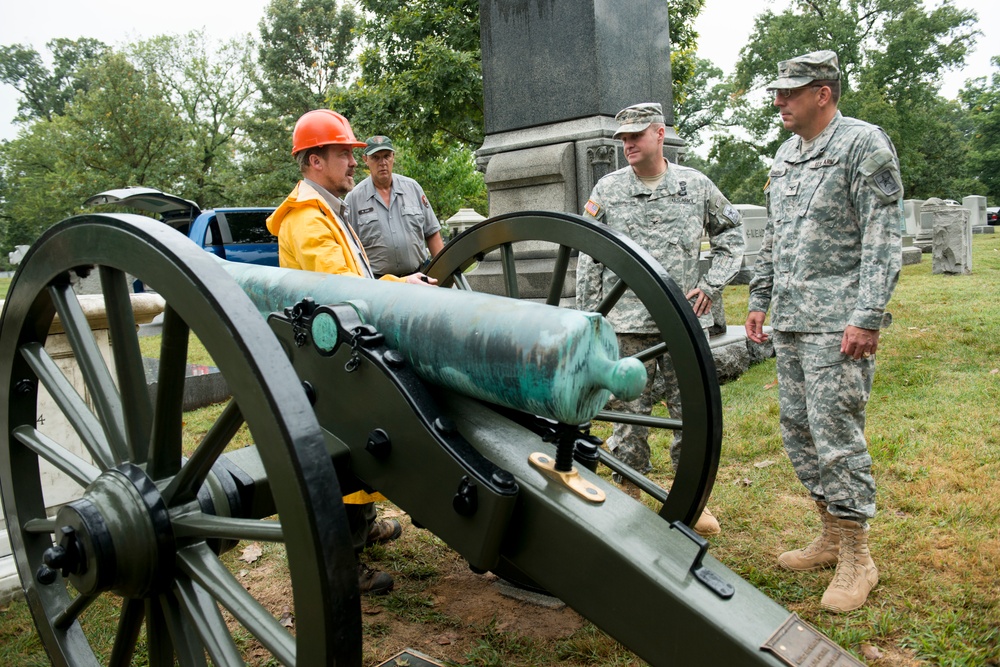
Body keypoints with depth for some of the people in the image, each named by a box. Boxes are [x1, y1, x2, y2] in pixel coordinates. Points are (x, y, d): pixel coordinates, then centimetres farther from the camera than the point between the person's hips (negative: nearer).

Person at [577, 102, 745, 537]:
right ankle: (630, 498, 19)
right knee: (629, 412, 4)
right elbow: (589, 260, 6)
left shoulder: (695, 185, 6)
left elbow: (731, 233, 17)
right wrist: (587, 321, 2)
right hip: (627, 325, 0)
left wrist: (711, 284, 4)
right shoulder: (607, 190, 5)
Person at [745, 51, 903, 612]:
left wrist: (867, 318, -19)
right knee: (798, 429, 11)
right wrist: (760, 301, 20)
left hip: (837, 323, -8)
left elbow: (883, 238, -12)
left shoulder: (864, 144, -5)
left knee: (837, 434, -6)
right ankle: (832, 536, 25)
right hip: (789, 321, 8)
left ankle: (857, 556, 9)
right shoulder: (785, 156, 18)